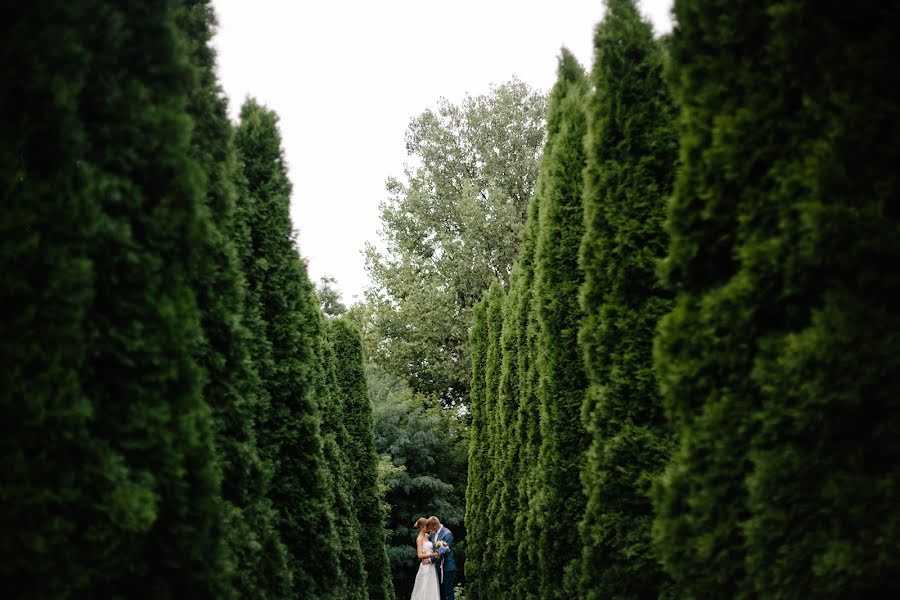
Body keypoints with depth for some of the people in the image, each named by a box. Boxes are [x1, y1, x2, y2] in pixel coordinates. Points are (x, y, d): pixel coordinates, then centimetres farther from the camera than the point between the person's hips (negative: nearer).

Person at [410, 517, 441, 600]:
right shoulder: (419, 539, -9)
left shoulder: (427, 536, 10)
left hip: (432, 566, 7)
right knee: (425, 590, -3)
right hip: (426, 567, -7)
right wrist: (433, 554, -17)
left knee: (432, 590, 7)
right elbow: (420, 555, -15)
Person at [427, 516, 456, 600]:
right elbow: (432, 546, 16)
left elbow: (443, 551, -23)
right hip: (439, 567, 8)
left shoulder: (447, 534, -18)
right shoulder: (433, 533, 6)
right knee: (441, 591, 13)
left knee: (448, 591, -3)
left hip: (447, 567, -8)